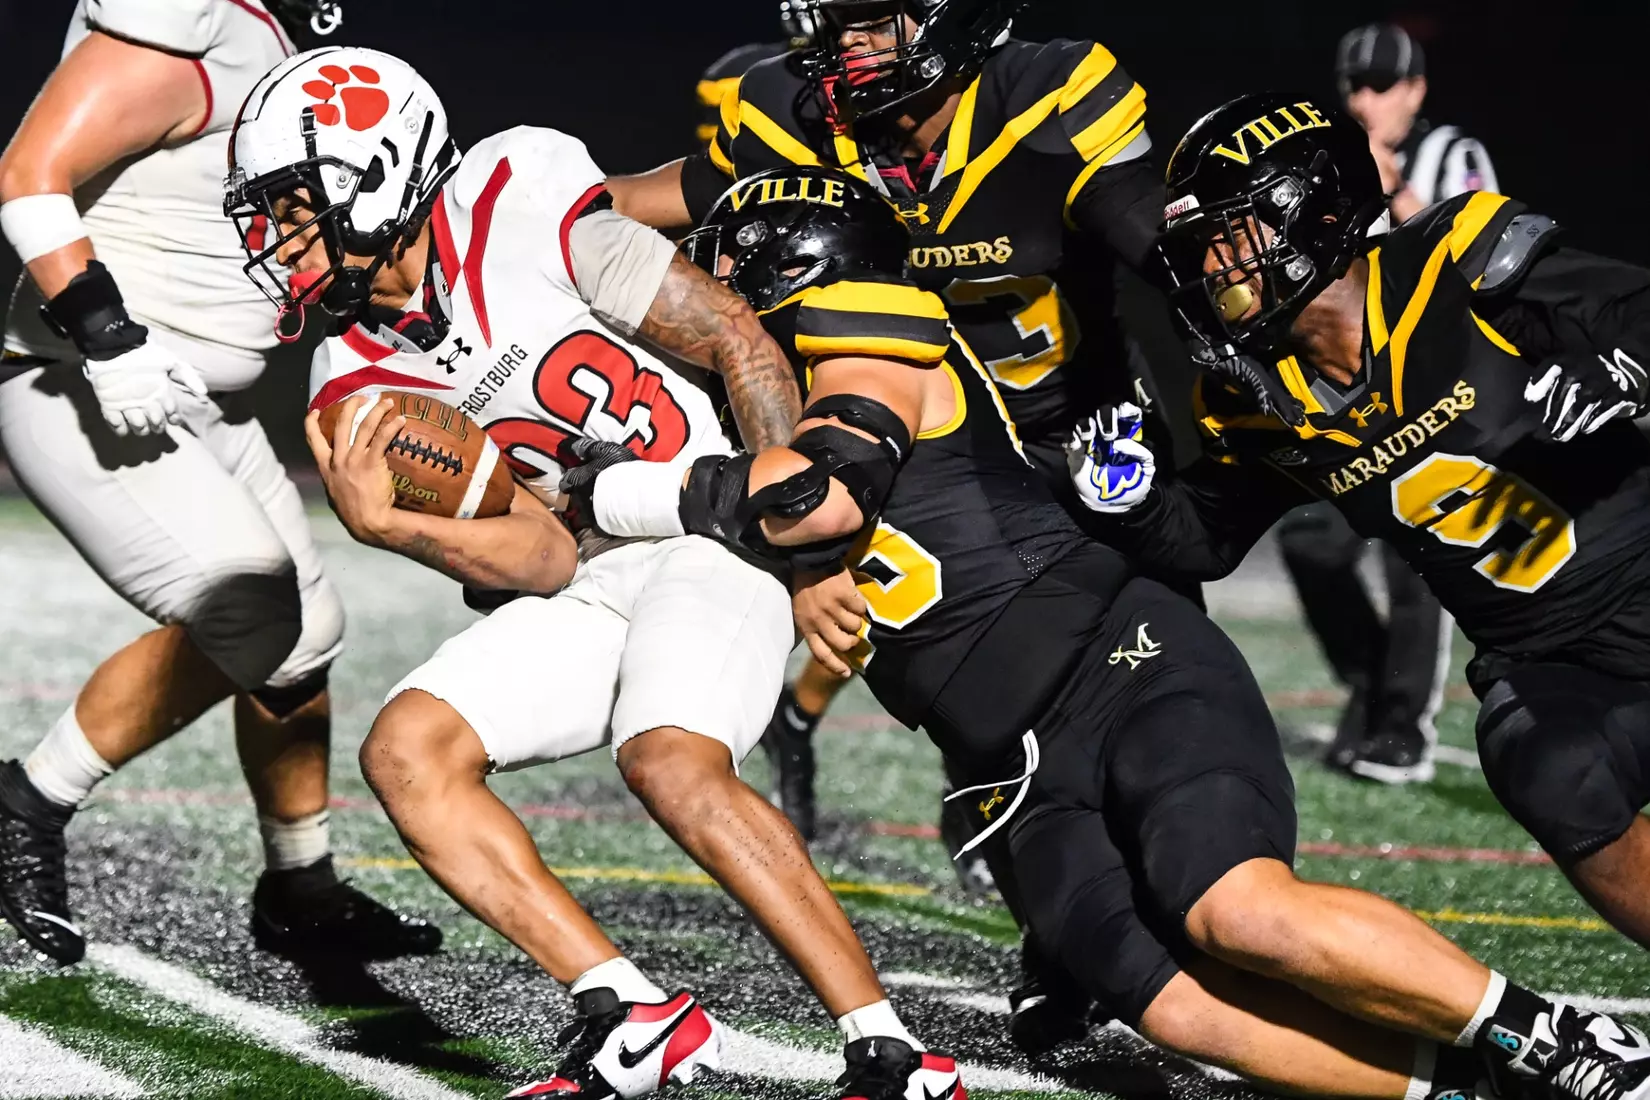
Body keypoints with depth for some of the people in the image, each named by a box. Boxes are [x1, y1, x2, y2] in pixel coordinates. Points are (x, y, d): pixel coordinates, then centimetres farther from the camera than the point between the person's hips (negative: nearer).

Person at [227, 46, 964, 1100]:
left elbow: (737, 339, -9)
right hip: (589, 585, 7)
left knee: (670, 763, -30)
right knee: (405, 751, -11)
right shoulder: (365, 383, 1)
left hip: (715, 532, -7)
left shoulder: (526, 220, -15)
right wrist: (381, 522, -22)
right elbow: (543, 559, -4)